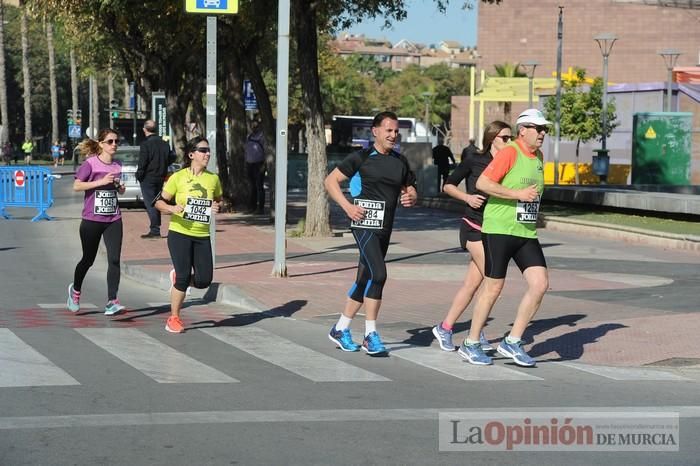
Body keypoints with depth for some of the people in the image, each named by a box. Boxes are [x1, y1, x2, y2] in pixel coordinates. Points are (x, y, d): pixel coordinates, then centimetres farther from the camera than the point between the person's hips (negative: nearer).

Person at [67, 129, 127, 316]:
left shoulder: (117, 165, 8)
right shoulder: (91, 163, -8)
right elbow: (76, 186, -13)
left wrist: (120, 187, 0)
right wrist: (101, 181, -20)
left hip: (113, 220, 4)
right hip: (92, 219, -3)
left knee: (114, 260, -10)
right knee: (88, 259, 11)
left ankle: (112, 302, -10)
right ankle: (75, 290, 38)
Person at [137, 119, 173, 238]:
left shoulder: (145, 145, -14)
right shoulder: (165, 144, 7)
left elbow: (142, 164, -15)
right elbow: (168, 161, 13)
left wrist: (138, 175, -3)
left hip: (148, 179, -7)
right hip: (161, 178, 7)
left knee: (150, 205, -4)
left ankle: (155, 230, -8)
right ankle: (156, 228, 19)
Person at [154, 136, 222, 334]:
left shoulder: (213, 178, 4)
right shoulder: (178, 177, -6)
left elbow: (219, 200, 19)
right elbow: (159, 202, 0)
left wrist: (216, 207, -4)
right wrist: (172, 208, -21)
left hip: (202, 236, 4)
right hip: (180, 233, -4)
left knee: (204, 280, -4)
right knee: (184, 277, -9)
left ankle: (178, 277, 29)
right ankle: (174, 318, 10)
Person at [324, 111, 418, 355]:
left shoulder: (400, 162, 14)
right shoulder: (361, 158, -4)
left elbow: (410, 189, 24)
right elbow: (331, 181, -2)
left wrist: (411, 198, 0)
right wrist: (347, 206, -14)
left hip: (385, 229, 7)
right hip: (365, 224, -7)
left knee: (365, 280, 12)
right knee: (378, 274, -19)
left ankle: (340, 329, 25)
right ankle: (370, 335, -11)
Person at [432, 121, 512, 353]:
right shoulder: (474, 160, -4)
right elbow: (448, 185, 3)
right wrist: (467, 197, -13)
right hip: (474, 227, -6)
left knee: (472, 283, 7)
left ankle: (445, 328, 17)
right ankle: (476, 333, -7)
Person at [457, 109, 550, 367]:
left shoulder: (538, 157, 14)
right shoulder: (510, 152, -11)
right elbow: (482, 183, -19)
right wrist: (518, 194, -21)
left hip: (527, 233, 7)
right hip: (499, 230, -7)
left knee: (540, 284, -5)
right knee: (493, 287, -1)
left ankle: (512, 342, 6)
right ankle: (470, 344, 14)